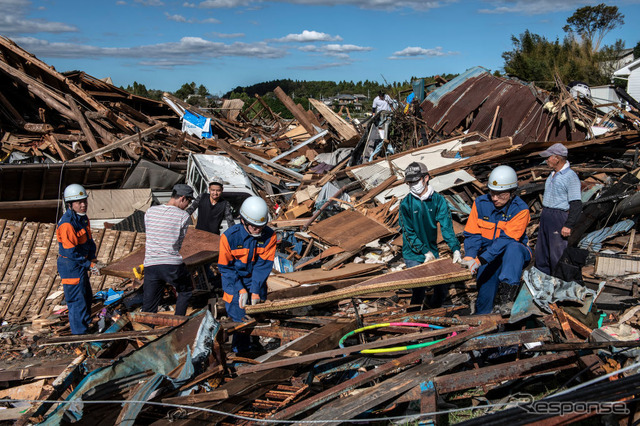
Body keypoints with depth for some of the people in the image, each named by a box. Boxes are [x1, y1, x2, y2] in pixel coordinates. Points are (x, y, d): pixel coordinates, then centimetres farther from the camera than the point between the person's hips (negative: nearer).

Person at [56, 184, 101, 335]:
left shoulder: (83, 217, 6)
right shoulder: (67, 224, -23)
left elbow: (89, 241, 14)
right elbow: (71, 252, -24)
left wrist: (92, 259, 1)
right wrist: (89, 265, -19)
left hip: (80, 265, 10)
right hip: (71, 267, -10)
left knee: (86, 298, 21)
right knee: (78, 302, -4)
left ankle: (84, 330, 36)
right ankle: (80, 335, 6)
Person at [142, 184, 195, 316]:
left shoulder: (150, 211, 8)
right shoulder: (183, 216, -4)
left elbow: (149, 235, 15)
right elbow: (180, 242, 2)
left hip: (150, 265, 3)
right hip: (173, 265, -3)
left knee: (148, 310, 9)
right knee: (185, 291, 25)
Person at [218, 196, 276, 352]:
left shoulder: (269, 236, -13)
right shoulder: (229, 237, -19)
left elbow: (263, 264, -11)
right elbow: (225, 267, -11)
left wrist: (255, 291, -18)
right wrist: (241, 289, -18)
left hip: (256, 279, 3)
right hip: (234, 280, -2)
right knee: (239, 317, -7)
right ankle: (239, 351, 9)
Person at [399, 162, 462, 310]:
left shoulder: (438, 200, -4)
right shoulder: (406, 204, -9)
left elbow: (446, 226, -9)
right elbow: (409, 232, -9)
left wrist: (455, 249, -21)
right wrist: (425, 251, -15)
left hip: (433, 252, 3)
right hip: (413, 256, -3)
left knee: (443, 287, 9)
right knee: (419, 290, -10)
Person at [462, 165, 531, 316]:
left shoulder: (520, 209, -15)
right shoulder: (481, 203, -4)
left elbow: (506, 239, -25)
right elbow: (472, 234, -4)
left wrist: (480, 260, -34)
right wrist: (469, 256, -25)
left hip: (514, 253, -3)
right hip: (488, 256, 3)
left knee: (513, 247, -36)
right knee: (485, 294, -10)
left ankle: (506, 298, -40)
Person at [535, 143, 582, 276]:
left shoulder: (571, 177, -14)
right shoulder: (553, 174, 15)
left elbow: (577, 205, -17)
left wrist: (568, 225, -22)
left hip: (559, 218, -9)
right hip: (545, 217, 9)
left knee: (557, 256, -6)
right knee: (541, 253, 13)